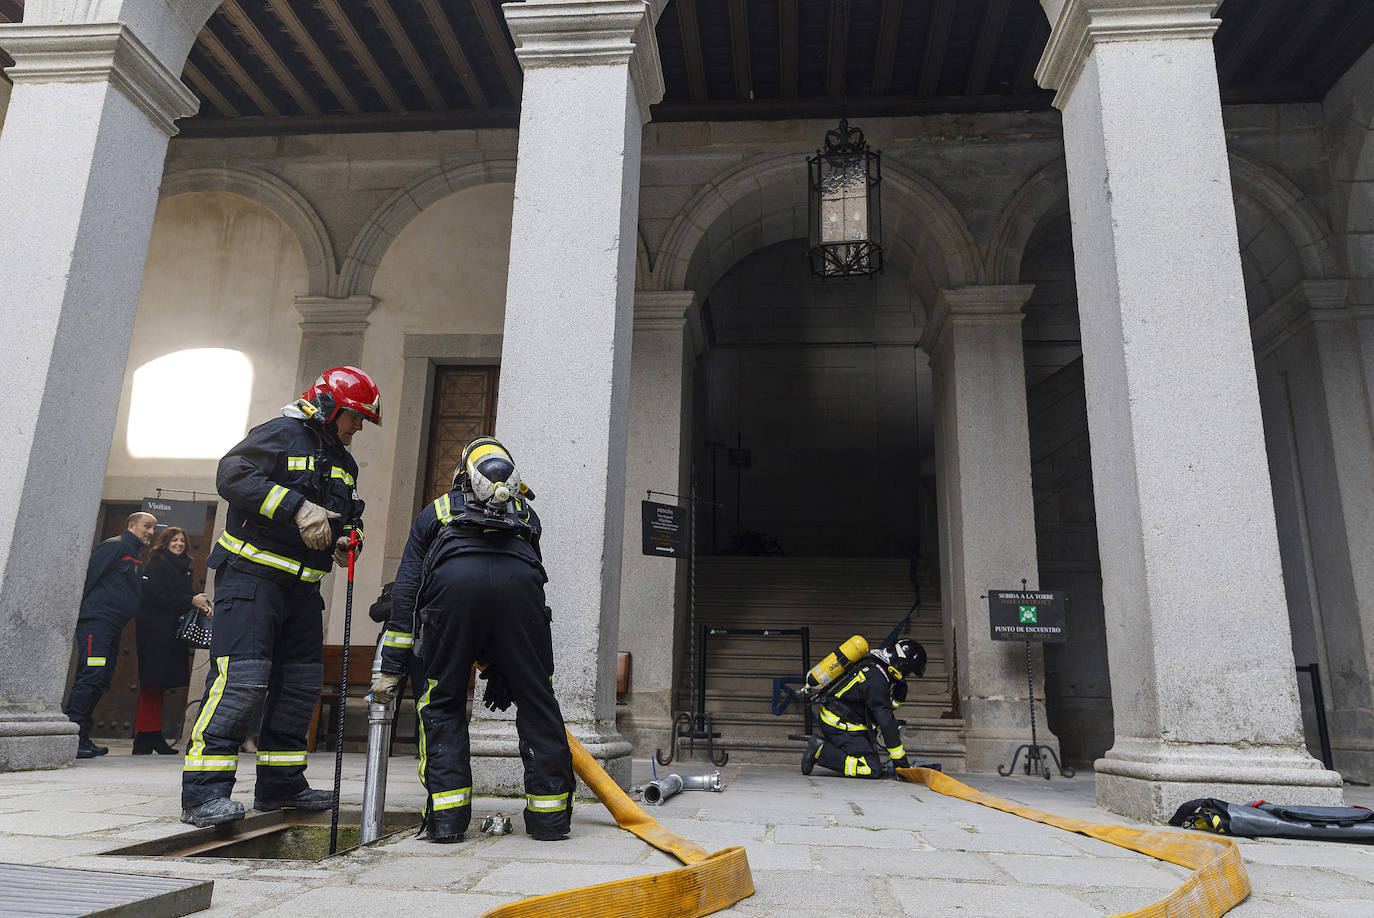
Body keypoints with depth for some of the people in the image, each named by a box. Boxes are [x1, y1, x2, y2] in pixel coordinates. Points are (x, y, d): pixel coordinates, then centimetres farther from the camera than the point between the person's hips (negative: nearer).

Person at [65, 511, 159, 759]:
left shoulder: (136, 558, 22)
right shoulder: (113, 546, -5)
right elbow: (88, 576, -12)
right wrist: (76, 613, -15)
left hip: (112, 627, 9)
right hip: (95, 621, -9)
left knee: (100, 681, 8)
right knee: (91, 676, -15)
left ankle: (81, 739, 12)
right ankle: (71, 737, -13)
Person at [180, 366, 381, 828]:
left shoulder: (343, 462, 18)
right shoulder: (281, 434, -8)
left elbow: (349, 513, 24)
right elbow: (232, 475, -21)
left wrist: (347, 536, 0)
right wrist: (298, 507, -29)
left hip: (301, 586, 9)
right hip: (251, 575, -9)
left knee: (301, 684, 10)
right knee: (241, 679, -16)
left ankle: (281, 784, 21)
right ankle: (202, 793, -11)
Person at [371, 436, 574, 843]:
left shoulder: (435, 511, 36)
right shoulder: (526, 512, 38)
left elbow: (405, 591, 29)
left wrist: (390, 669, 29)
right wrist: (500, 668, 39)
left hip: (452, 580, 0)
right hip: (517, 579, 1)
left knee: (443, 703, 16)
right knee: (537, 702, 12)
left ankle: (446, 815, 13)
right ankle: (549, 815, 16)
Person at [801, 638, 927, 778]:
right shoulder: (876, 679, -24)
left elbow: (888, 705, 16)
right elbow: (886, 722, -24)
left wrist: (899, 691, -6)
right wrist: (900, 761, -17)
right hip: (840, 728, -10)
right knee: (873, 770, -11)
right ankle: (821, 751, -10)